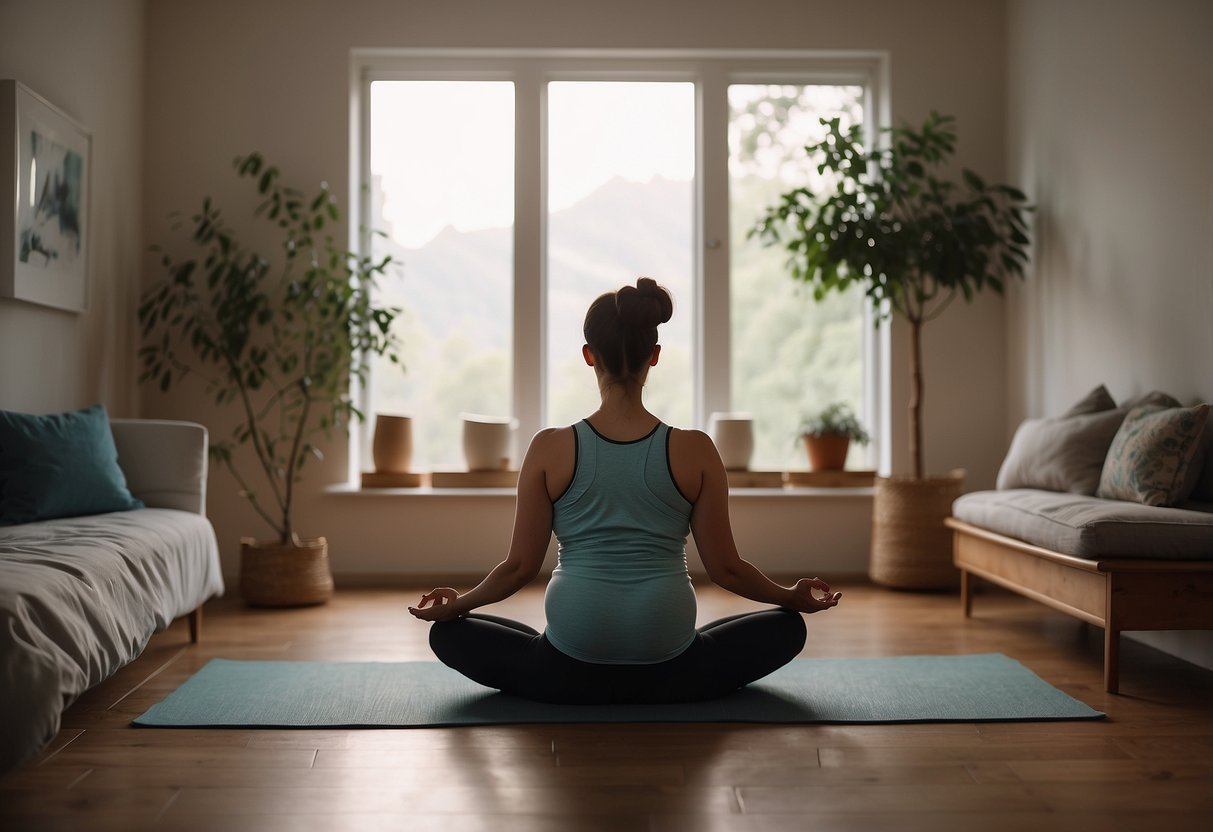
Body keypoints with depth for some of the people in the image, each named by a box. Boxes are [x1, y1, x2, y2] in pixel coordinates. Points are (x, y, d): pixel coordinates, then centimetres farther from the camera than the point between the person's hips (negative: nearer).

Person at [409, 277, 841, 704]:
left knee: (449, 633, 23)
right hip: (669, 672, 1)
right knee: (786, 627, 25)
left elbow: (520, 567, -2)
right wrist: (795, 597, 18)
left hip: (567, 676, -1)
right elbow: (725, 568, -1)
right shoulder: (695, 450, -7)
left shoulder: (550, 448, -8)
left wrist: (454, 605, 18)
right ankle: (656, 682, 17)